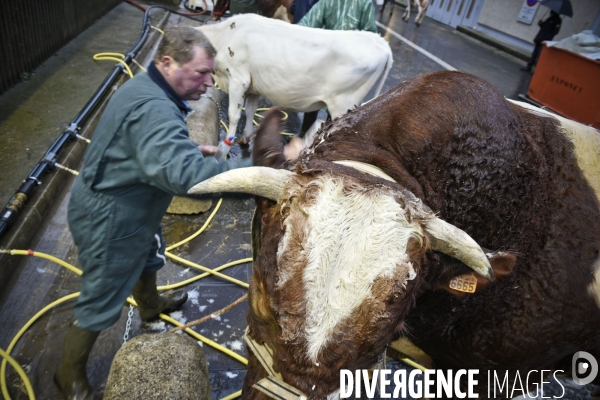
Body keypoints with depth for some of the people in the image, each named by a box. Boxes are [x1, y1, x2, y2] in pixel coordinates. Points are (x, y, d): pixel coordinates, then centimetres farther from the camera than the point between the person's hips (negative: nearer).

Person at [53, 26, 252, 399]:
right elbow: (183, 174, -48)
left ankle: (150, 304, 62)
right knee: (100, 304, 8)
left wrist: (193, 149, 2)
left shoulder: (148, 88, 2)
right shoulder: (154, 108, -33)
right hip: (109, 218, -10)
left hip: (125, 207, 10)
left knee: (148, 256, 32)